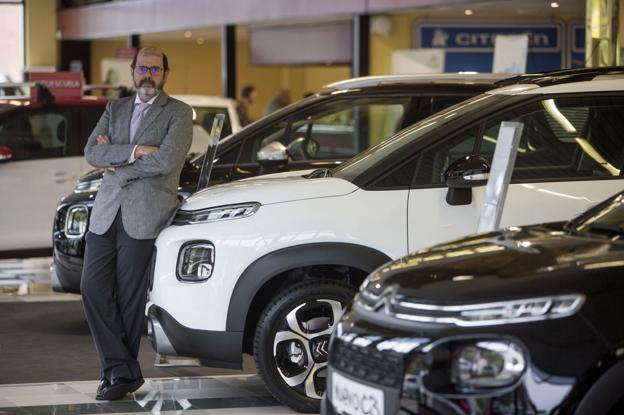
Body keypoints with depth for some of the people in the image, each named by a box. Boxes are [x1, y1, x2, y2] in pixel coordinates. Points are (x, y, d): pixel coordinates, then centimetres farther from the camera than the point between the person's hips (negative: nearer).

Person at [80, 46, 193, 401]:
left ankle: (122, 374, 11)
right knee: (93, 287, -2)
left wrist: (116, 164, -5)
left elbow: (166, 160, -13)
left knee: (129, 297, -1)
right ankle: (119, 368, 7)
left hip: (144, 215, -5)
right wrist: (133, 151, -13)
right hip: (107, 212, 5)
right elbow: (92, 152, 2)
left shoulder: (178, 113, 2)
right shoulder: (115, 110, 17)